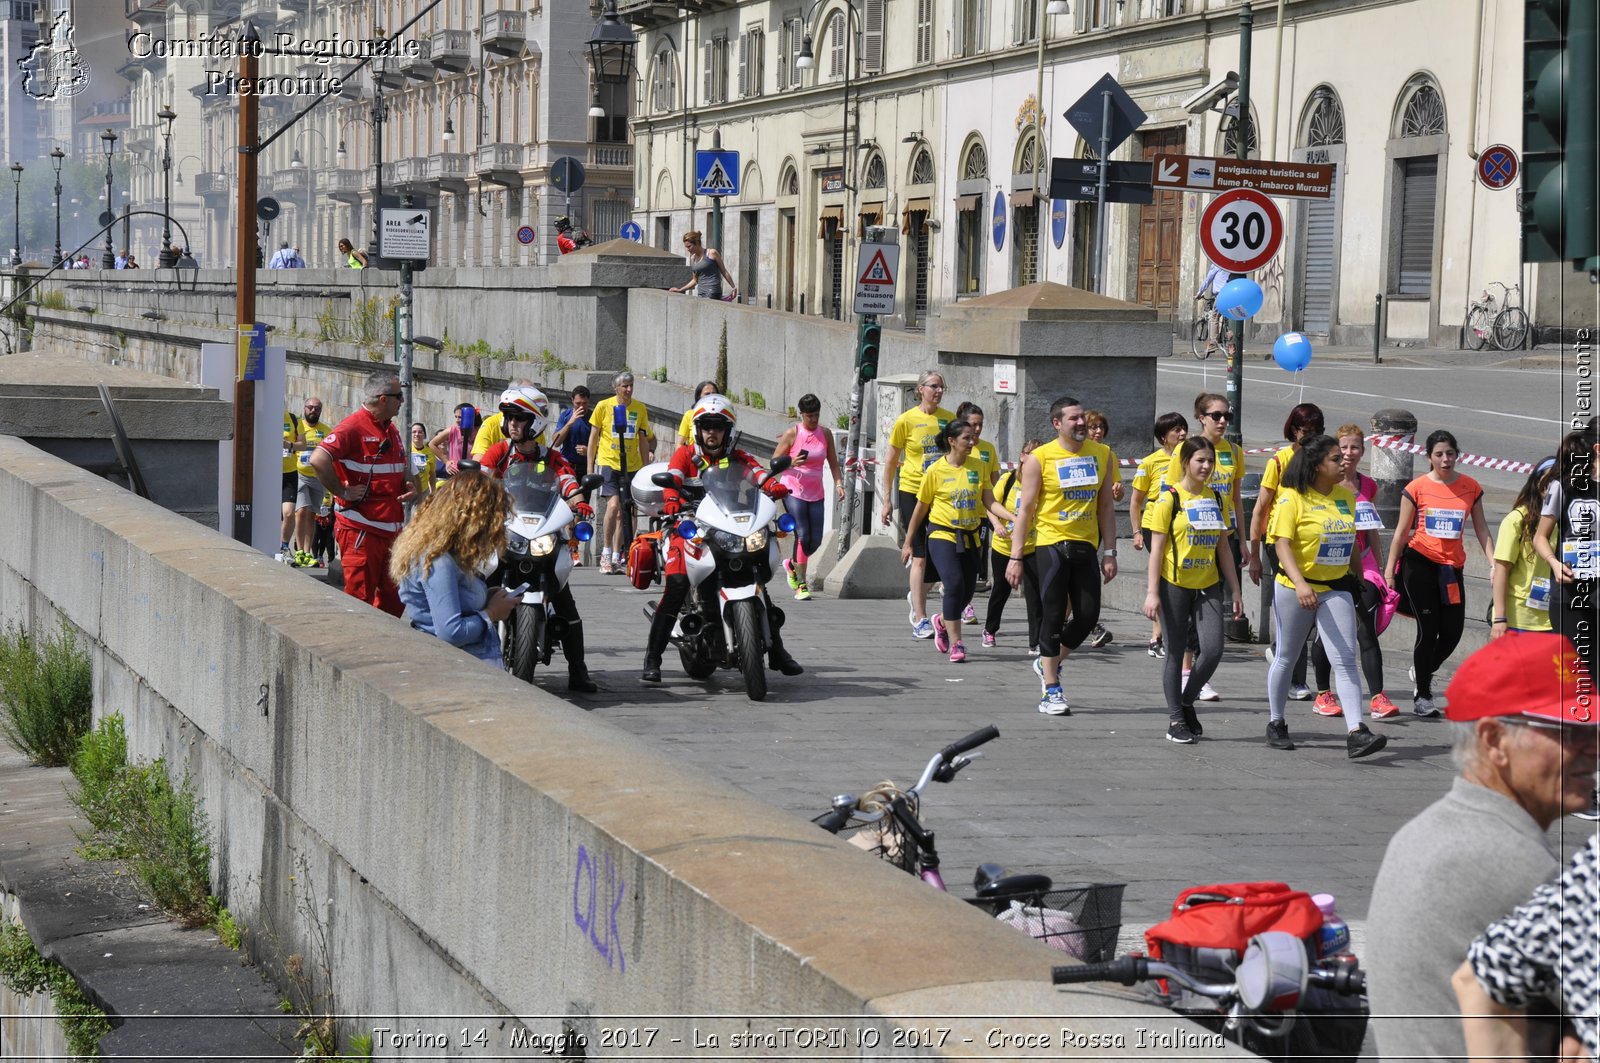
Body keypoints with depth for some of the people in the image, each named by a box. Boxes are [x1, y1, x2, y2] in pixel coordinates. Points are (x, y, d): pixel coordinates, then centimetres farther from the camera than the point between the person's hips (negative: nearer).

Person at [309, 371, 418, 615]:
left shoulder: (392, 430, 17)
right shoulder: (353, 427, -13)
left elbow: (403, 466, 33)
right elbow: (318, 460, -26)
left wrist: (410, 484, 11)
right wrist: (342, 492, -19)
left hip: (392, 529, 9)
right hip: (361, 529, -9)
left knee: (394, 600, 12)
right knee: (360, 600, -5)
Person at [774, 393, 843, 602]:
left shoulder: (825, 434, 8)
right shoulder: (792, 433, -4)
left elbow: (833, 463, 13)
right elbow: (775, 462, -1)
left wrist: (838, 483, -3)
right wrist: (792, 463, -20)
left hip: (816, 494, 5)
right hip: (794, 492, -5)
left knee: (816, 541, 3)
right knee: (802, 536, -15)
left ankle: (792, 565, 33)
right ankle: (801, 585, -10)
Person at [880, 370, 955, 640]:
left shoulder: (949, 419, 4)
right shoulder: (907, 420, -5)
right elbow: (891, 462, 2)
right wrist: (887, 500, 1)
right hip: (912, 491, -3)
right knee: (920, 555, -7)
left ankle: (917, 597, 34)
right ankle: (920, 620, -4)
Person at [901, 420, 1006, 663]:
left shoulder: (979, 466, 3)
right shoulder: (935, 471, -6)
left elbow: (989, 503, 1)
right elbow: (920, 510, 2)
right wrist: (908, 543, 6)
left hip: (970, 537, 4)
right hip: (943, 535, -4)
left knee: (966, 592, 7)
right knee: (954, 583, -22)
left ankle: (943, 622, 39)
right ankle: (955, 643, -16)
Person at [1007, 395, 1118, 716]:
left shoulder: (1102, 455, 7)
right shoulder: (1039, 459, -5)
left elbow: (1105, 507, 12)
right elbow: (1025, 509, -3)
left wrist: (1110, 552, 8)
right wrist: (1016, 557, -7)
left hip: (1086, 546, 4)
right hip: (1051, 544, -4)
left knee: (1088, 615, 2)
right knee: (1053, 616, -3)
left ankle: (1048, 663, 27)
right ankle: (1051, 691, 3)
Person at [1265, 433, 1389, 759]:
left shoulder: (1346, 496, 7)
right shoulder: (1292, 498, -11)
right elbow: (1282, 543, -18)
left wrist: (1352, 578, 17)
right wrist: (1300, 583, -30)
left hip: (1336, 589, 4)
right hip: (1295, 589, -4)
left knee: (1346, 661, -8)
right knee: (1286, 658, 11)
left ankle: (1356, 733, -16)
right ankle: (1276, 724, 28)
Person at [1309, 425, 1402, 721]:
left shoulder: (1368, 485, 9)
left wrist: (1378, 566, 19)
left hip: (1362, 565, 3)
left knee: (1367, 632, -8)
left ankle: (1378, 698, -14)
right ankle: (1323, 695, 19)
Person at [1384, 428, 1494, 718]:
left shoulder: (1470, 487, 5)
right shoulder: (1417, 488, -2)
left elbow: (1481, 530, 9)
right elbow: (1401, 533, 1)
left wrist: (1493, 564, -2)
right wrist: (1389, 572, -1)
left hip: (1452, 566, 3)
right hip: (1420, 562, -3)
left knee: (1453, 631, 0)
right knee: (1428, 629, -6)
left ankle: (1424, 671, 31)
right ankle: (1422, 696, 6)